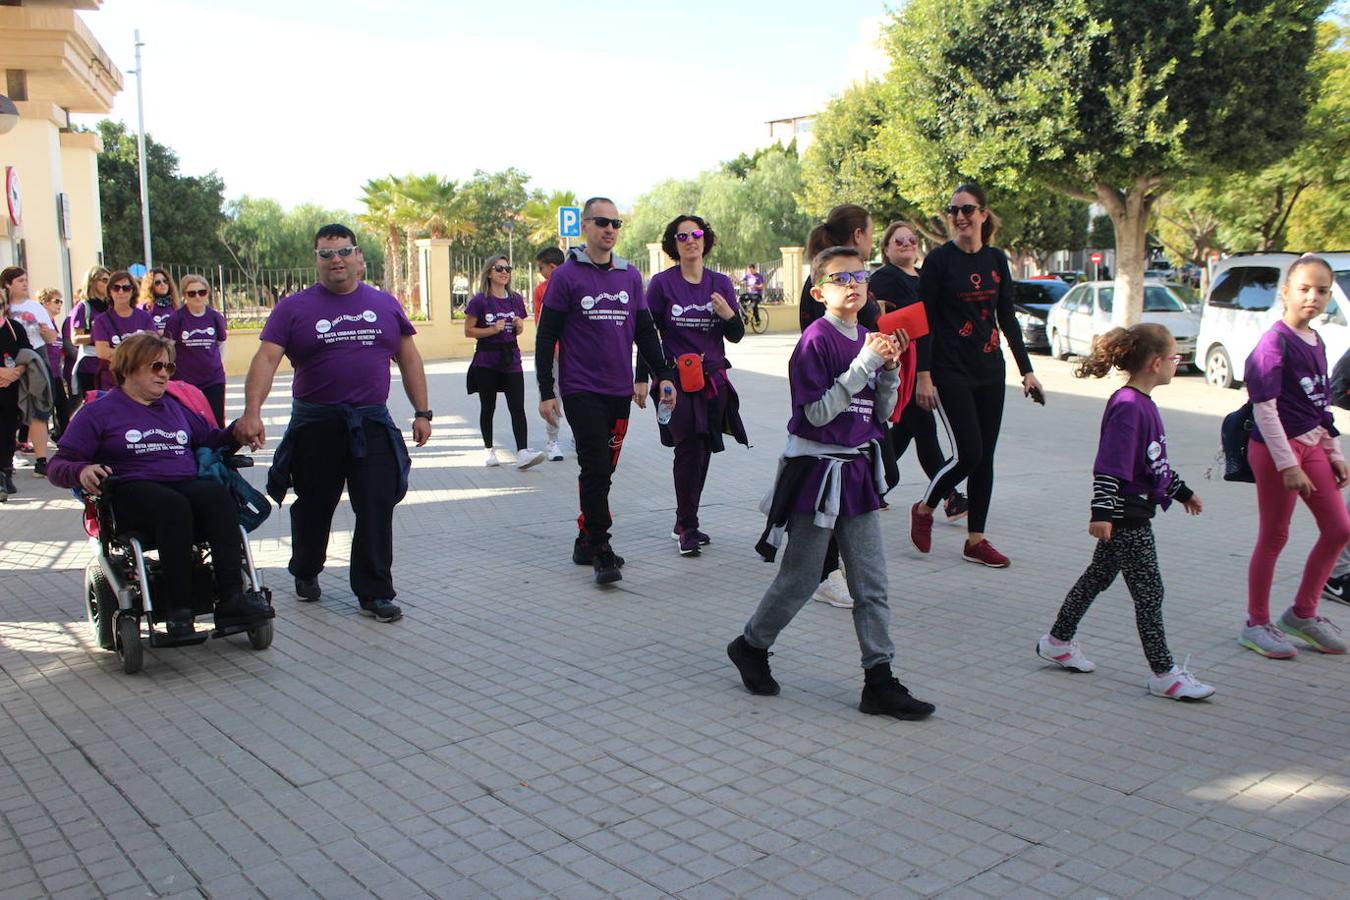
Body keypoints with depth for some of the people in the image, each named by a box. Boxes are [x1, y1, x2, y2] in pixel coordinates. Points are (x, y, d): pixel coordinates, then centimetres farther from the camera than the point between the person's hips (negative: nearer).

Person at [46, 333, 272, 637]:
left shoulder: (174, 408, 29)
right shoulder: (100, 412, 14)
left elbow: (212, 439, 32)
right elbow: (58, 466, 8)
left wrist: (236, 433, 9)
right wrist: (82, 471, -16)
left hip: (188, 485, 4)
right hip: (132, 491, -4)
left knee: (218, 494, -32)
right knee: (173, 504, -39)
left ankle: (232, 598, -41)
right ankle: (178, 609, -40)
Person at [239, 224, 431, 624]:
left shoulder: (385, 305, 8)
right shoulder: (294, 308, 0)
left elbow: (408, 358, 13)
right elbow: (266, 359, -10)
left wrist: (422, 412, 8)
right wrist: (252, 412, -24)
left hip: (372, 422, 1)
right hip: (315, 423, -1)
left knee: (377, 509, -3)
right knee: (313, 506, 14)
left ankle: (375, 593, 6)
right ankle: (305, 574, 37)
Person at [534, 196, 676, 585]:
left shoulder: (630, 276, 11)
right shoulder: (566, 276, -4)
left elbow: (645, 331, 16)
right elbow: (546, 337, -3)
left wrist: (663, 375, 7)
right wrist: (546, 392, -6)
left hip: (619, 392, 5)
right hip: (582, 392, -5)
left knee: (603, 469, 11)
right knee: (596, 470, -9)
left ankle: (586, 540, 23)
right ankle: (600, 550, -4)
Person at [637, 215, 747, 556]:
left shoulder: (721, 283, 8)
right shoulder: (662, 283, -2)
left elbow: (736, 336, 10)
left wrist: (729, 314, -11)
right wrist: (642, 379, -2)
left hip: (713, 380, 4)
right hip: (677, 381, -4)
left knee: (702, 452, 8)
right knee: (690, 448, -11)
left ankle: (684, 523, 22)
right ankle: (687, 528, 1)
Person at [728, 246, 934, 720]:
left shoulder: (869, 338, 9)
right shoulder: (816, 341, -13)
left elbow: (883, 414, 11)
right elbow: (818, 413, -21)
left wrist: (890, 368, -4)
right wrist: (863, 365, -23)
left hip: (859, 469, 7)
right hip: (817, 469, -7)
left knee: (872, 584, 7)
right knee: (799, 579, 6)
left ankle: (879, 681, 15)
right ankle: (750, 646, 28)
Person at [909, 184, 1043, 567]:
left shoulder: (996, 260, 8)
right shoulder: (939, 260, -6)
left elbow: (1007, 318, 13)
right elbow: (924, 321, -8)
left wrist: (1026, 370, 11)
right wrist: (924, 375, -14)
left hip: (989, 370, 5)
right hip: (951, 372, -5)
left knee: (985, 456, 6)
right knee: (968, 452, -12)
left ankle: (976, 540, 15)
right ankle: (924, 509, 14)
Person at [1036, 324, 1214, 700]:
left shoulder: (1143, 403, 12)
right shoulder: (1127, 406, -20)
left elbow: (1157, 460, 24)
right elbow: (1109, 466, -25)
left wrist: (1182, 491, 32)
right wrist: (1101, 513, -28)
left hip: (1132, 515, 10)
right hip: (1125, 517, -10)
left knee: (1098, 576, 18)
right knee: (1149, 592, -3)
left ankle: (1057, 641, 30)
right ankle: (1164, 673, 6)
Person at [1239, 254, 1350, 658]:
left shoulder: (1316, 342, 9)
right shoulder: (1274, 342, -15)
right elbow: (1264, 408, -19)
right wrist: (1287, 464, -20)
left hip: (1310, 444, 8)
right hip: (1275, 448, -8)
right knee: (1274, 537, 1)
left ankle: (1303, 613, 24)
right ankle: (1256, 624, 15)